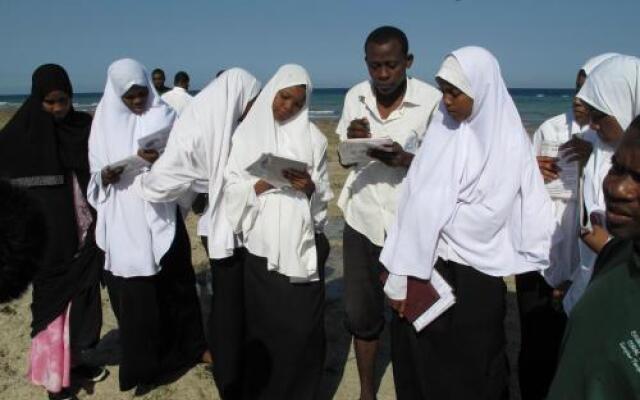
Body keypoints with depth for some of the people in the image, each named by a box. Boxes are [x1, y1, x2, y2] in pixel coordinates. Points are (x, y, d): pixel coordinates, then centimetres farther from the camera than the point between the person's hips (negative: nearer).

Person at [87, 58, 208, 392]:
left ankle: (191, 347, 25)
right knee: (131, 292, 4)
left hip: (159, 216, -1)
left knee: (173, 282, 7)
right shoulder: (105, 123, 6)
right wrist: (105, 176, -14)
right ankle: (142, 362, 18)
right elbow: (95, 175, 9)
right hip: (121, 221, 1)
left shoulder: (164, 116, 2)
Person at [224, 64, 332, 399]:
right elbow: (233, 189, 1)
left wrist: (309, 186, -16)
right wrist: (265, 182, -16)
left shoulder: (312, 137, 6)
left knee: (303, 325, 0)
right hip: (261, 245, 0)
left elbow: (323, 194, 5)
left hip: (303, 244, 0)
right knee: (263, 323, 5)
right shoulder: (247, 133, 6)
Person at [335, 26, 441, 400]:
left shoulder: (432, 100, -11)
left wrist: (406, 159, -26)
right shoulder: (355, 97, 1)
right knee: (361, 313, 10)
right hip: (362, 219, 3)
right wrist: (352, 141, -14)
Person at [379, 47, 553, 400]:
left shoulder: (507, 141, -7)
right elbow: (418, 202, -4)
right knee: (416, 371, 12)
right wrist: (400, 276, -6)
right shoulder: (443, 126, 1)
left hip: (472, 275, -3)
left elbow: (490, 213, -11)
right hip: (422, 266, 3)